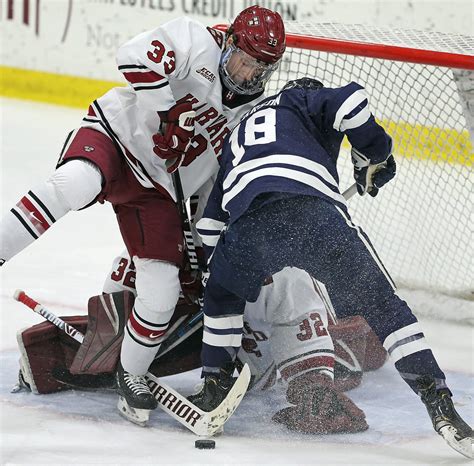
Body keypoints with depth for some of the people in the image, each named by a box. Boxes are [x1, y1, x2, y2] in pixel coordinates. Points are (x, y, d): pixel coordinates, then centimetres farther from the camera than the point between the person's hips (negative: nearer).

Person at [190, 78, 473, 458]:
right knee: (380, 304, 3)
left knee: (223, 294, 36)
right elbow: (351, 101, 6)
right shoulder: (303, 100, 31)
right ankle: (440, 405, -8)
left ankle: (214, 387, 28)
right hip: (311, 209, -4)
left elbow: (210, 223, 39)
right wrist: (373, 155, 20)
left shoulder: (239, 133, 43)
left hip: (245, 219, 4)